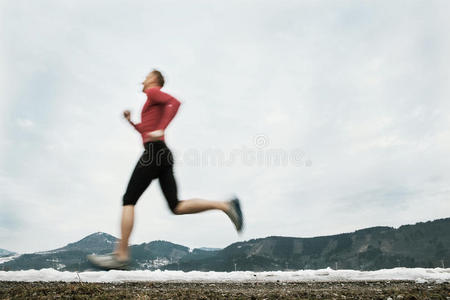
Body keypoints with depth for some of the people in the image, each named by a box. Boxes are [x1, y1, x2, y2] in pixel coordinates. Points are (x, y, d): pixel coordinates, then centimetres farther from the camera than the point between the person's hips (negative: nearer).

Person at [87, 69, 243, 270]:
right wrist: (130, 121, 30)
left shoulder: (153, 92, 6)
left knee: (128, 200, -4)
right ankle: (226, 205, -12)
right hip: (164, 156, 9)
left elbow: (175, 102, -15)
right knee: (177, 207, -2)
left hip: (154, 151, -9)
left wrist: (160, 130, -24)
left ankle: (121, 255, -3)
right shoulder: (156, 105, 33)